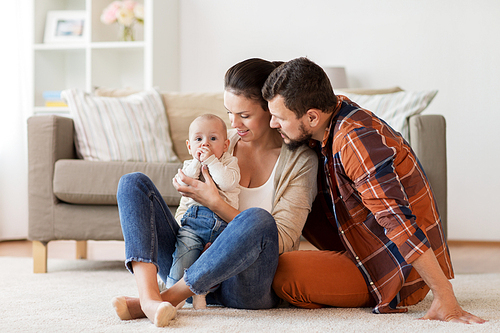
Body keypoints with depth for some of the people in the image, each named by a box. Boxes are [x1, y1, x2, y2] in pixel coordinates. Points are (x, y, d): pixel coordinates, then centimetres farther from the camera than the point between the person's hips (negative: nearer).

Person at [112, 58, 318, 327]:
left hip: (247, 286, -5)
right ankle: (150, 297, -34)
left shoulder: (300, 159, -3)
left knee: (258, 219, -38)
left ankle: (168, 297, -27)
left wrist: (215, 203, -16)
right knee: (133, 183, -10)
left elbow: (281, 242, -12)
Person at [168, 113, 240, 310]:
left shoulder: (230, 163, 15)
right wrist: (197, 162, -2)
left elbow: (228, 183, -8)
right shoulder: (189, 166, 22)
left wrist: (211, 161, -6)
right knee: (186, 247, -27)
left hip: (222, 224, -1)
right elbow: (183, 185, 0)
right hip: (192, 221, 1)